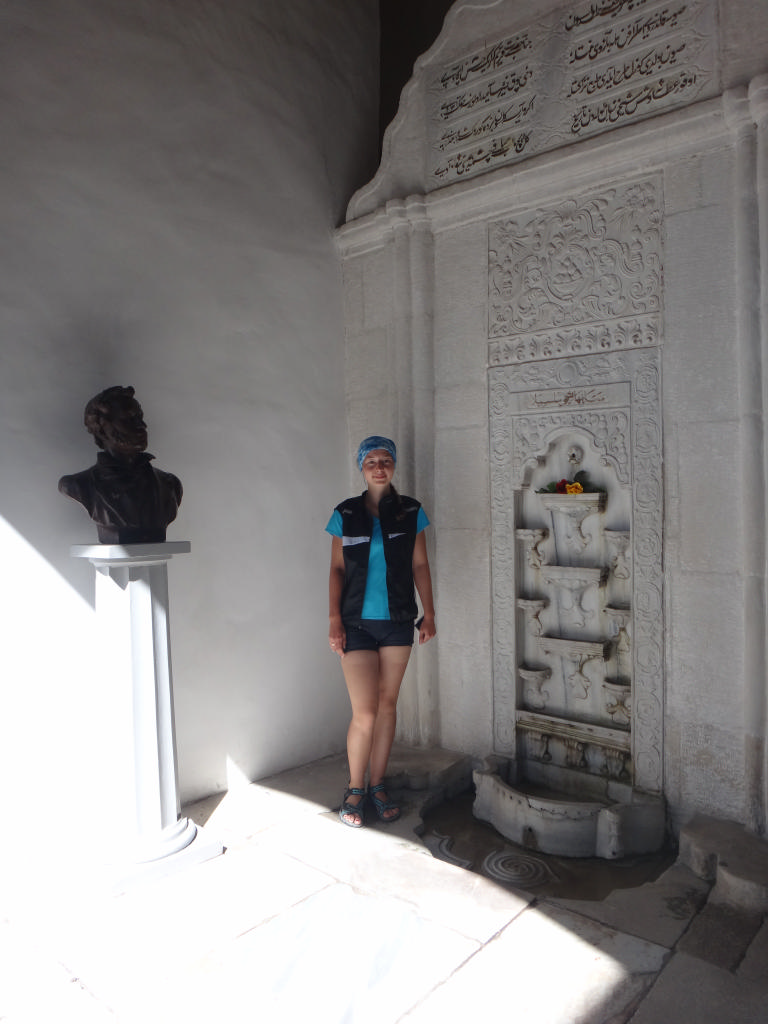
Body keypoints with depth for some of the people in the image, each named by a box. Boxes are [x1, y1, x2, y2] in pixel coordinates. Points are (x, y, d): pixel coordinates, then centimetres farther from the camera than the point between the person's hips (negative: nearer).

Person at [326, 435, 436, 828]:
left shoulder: (410, 512, 4)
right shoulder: (345, 514, 0)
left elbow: (420, 566, 7)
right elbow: (337, 569, 1)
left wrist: (428, 613, 3)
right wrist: (334, 619, -6)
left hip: (397, 622, 2)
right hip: (357, 623, -2)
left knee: (387, 704, 10)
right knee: (364, 712, -4)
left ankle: (377, 785, 26)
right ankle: (355, 790, 18)